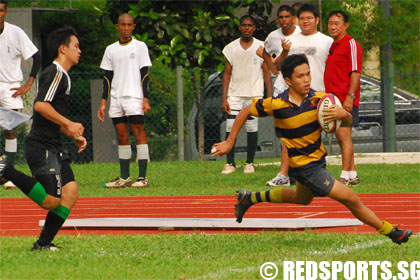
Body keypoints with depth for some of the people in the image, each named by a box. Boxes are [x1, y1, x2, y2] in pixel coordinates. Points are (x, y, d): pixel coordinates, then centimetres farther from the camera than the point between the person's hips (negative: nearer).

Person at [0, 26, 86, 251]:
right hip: (41, 147, -10)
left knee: (70, 192, -1)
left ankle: (43, 243, 1)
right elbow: (40, 105, -23)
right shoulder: (55, 73, -11)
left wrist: (75, 136, 17)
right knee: (52, 201, -14)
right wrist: (69, 124, -17)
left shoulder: (62, 75, 21)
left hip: (53, 148, 10)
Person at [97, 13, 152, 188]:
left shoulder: (140, 47, 4)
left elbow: (144, 75, 0)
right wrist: (103, 102, 8)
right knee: (121, 137, 4)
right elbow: (107, 77, 14)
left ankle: (142, 177, -12)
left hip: (134, 97, -4)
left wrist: (146, 99, -8)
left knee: (138, 133, -10)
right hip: (116, 99, 4)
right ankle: (124, 178, 8)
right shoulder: (111, 49, 13)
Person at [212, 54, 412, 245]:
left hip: (318, 158, 6)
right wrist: (230, 143, -4)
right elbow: (246, 112, -8)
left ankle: (249, 198, 47)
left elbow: (349, 121, -12)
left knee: (302, 198, 33)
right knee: (351, 199, -8)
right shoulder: (276, 105, -23)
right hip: (303, 165, -6)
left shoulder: (319, 99, -14)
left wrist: (343, 114, -36)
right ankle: (389, 231, 10)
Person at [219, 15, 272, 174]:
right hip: (234, 94, 1)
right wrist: (224, 98, 0)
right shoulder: (231, 48, 7)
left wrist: (270, 96, -2)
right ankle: (230, 163, 0)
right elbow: (227, 73, 7)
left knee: (252, 128, -2)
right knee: (230, 128, -7)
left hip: (254, 94, -1)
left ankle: (249, 163, 8)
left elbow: (266, 72, 5)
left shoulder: (261, 47, 4)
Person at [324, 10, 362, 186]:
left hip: (346, 100, -9)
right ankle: (352, 175, 16)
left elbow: (355, 72, -14)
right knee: (341, 138, 10)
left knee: (344, 136, -12)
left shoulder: (351, 44, -8)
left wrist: (350, 96, -21)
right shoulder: (333, 46, 19)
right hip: (334, 99, 9)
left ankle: (345, 176, -12)